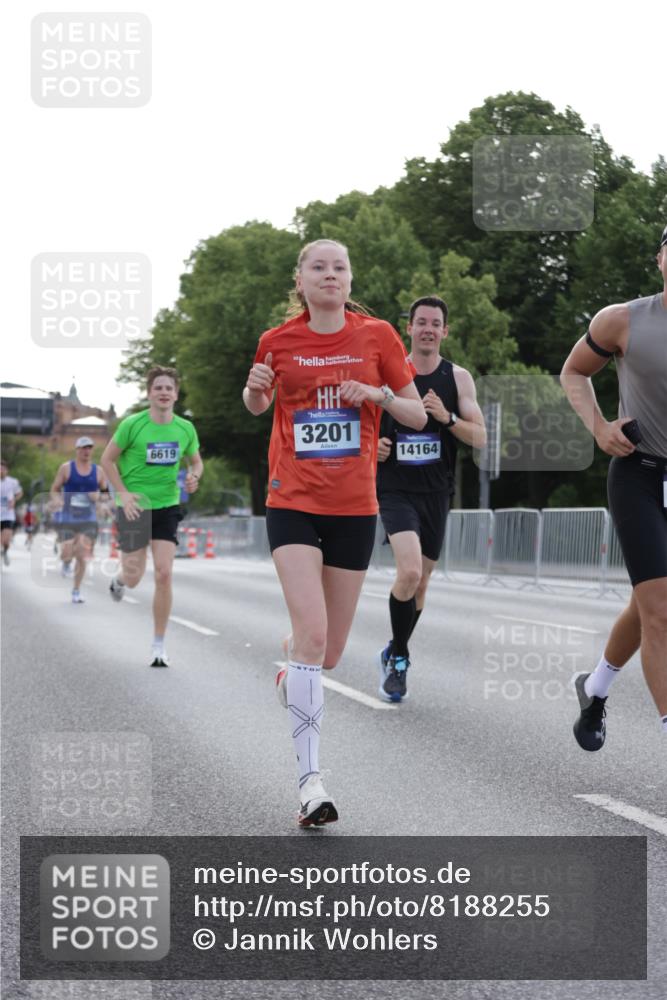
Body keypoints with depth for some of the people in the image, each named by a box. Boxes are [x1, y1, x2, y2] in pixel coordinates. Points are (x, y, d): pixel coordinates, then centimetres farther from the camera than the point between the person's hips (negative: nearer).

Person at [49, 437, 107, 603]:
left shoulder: (98, 471, 6)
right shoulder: (66, 468, 1)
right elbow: (54, 489, 4)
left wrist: (98, 496, -5)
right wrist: (56, 500, -16)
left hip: (88, 519, 1)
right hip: (67, 518, -1)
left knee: (82, 556, -6)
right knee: (67, 554, -10)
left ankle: (76, 591, 8)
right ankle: (66, 563, 30)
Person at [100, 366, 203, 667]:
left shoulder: (185, 429, -1)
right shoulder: (132, 425, -12)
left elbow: (196, 462, 14)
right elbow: (107, 459, -3)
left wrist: (194, 477, -9)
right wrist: (123, 493, -13)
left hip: (166, 506, 2)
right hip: (134, 506, -2)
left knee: (164, 574, -9)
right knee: (134, 577, -1)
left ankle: (158, 644, 3)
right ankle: (119, 581, 41)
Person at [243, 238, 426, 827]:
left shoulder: (377, 336, 2)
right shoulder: (277, 341, 2)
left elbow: (418, 416, 6)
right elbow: (259, 406, 20)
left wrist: (379, 394, -13)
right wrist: (256, 389, -3)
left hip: (355, 506, 2)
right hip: (293, 503, -2)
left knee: (331, 650, 8)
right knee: (312, 632, -19)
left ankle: (293, 680, 47)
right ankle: (311, 780, -16)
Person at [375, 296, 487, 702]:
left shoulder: (458, 378, 2)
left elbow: (480, 437, -2)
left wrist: (447, 417, -20)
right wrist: (372, 445, -10)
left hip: (436, 493, 3)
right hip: (395, 489, -3)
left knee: (420, 582, 11)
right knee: (409, 571, -24)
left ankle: (394, 655, 33)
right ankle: (399, 656, -6)